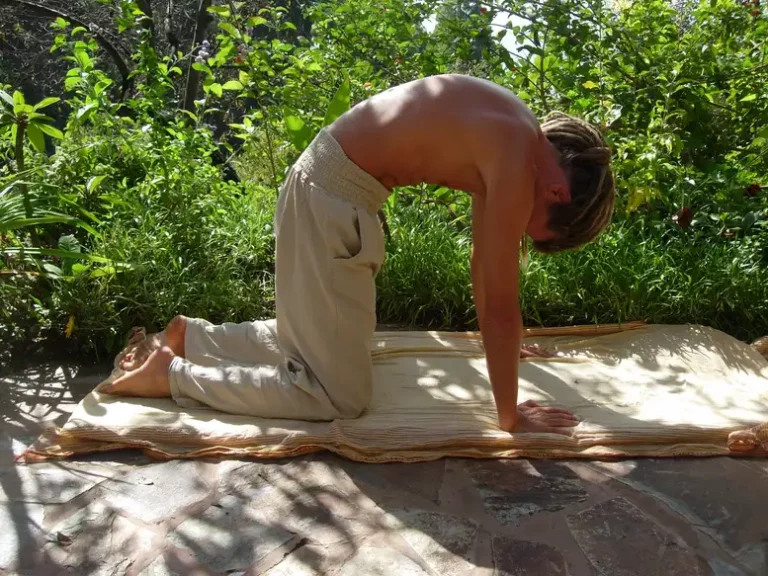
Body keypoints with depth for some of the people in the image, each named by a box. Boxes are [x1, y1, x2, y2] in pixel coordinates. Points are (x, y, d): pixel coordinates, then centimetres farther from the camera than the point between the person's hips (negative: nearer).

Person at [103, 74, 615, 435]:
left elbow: (484, 266, 19)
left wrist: (503, 344, 28)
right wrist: (510, 417, -5)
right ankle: (171, 373, 3)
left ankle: (188, 335, 29)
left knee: (314, 337, 25)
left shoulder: (508, 134, 10)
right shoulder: (516, 159, -19)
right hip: (331, 193, -10)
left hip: (330, 181, 10)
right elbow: (500, 303, -16)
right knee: (343, 395, -3)